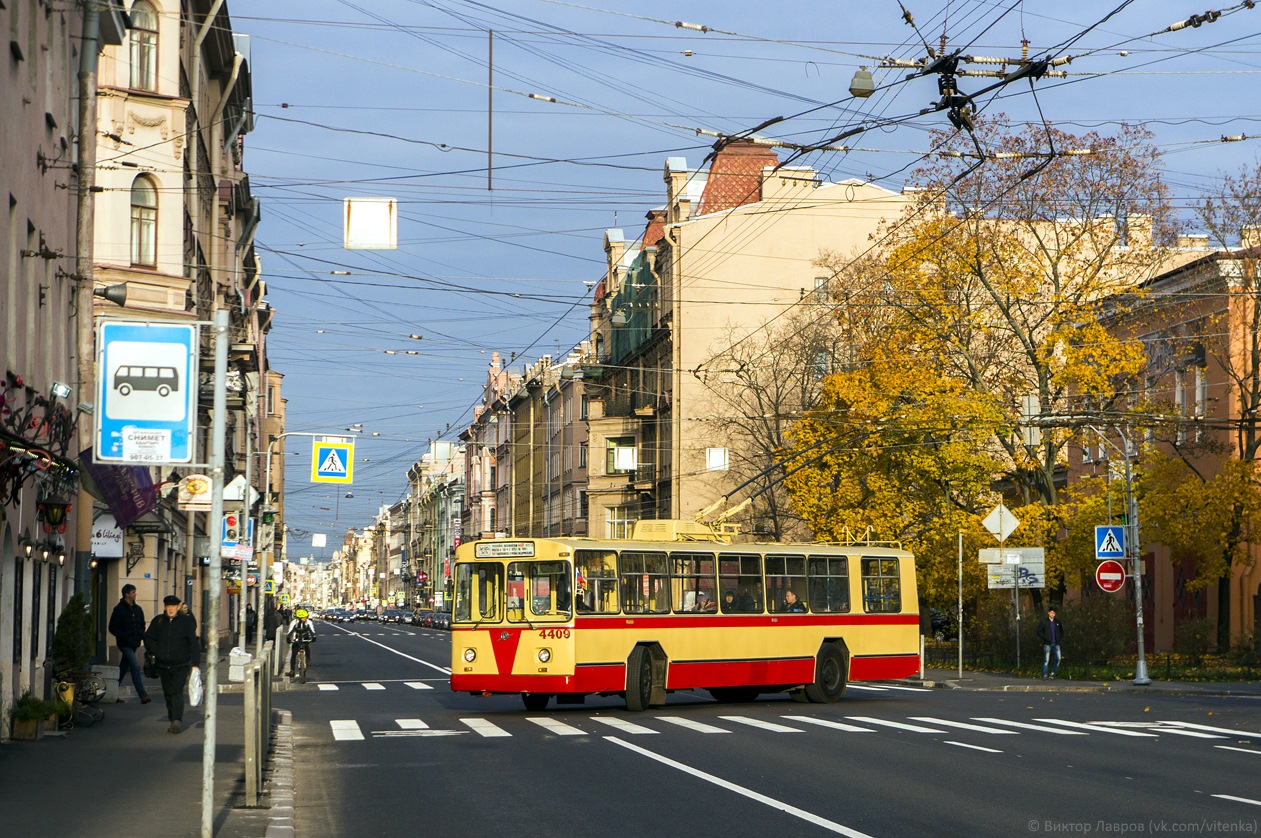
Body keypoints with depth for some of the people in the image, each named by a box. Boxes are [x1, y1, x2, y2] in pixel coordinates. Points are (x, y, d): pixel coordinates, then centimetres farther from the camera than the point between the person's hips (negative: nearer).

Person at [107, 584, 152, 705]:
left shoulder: (138, 609, 13)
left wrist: (141, 635, 2)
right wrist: (125, 637, -17)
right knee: (135, 666, -17)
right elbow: (112, 628, -7)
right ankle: (142, 695, -23)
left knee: (123, 668, 12)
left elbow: (142, 625, 23)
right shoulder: (119, 609, -6)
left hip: (134, 644, 7)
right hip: (124, 644, -7)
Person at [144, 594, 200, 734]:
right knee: (168, 693, 9)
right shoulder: (158, 621, 5)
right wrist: (155, 651, -3)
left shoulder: (186, 621, -3)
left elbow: (194, 643, -3)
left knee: (177, 692, -16)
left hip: (181, 665, -4)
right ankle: (174, 721, 19)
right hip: (163, 665, 4)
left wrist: (195, 664, -8)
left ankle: (177, 721, -22)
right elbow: (148, 638, 15)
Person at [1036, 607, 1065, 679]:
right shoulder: (1044, 621, 0)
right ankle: (1045, 675, 0)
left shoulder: (1058, 622, 10)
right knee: (1046, 660, -4)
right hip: (1047, 644, -3)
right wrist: (1044, 639, -9)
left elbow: (1061, 631, 22)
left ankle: (1053, 673, 6)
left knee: (1058, 659, -8)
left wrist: (1060, 639, 7)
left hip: (1056, 644, 3)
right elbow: (1039, 631, 1)